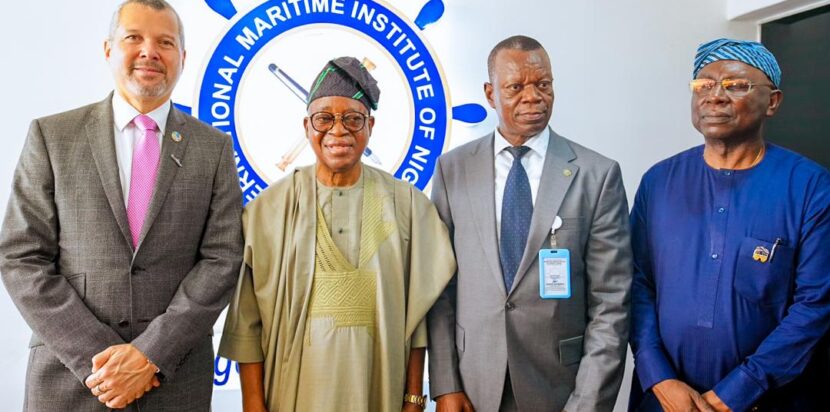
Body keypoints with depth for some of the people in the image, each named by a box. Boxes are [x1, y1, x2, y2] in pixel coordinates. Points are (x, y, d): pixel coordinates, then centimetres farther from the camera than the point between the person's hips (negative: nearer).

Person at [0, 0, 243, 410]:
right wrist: (96, 357, -11)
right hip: (69, 376, 0)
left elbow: (221, 259, -5)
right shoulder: (51, 135, 0)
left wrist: (152, 354, -13)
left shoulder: (214, 148, 1)